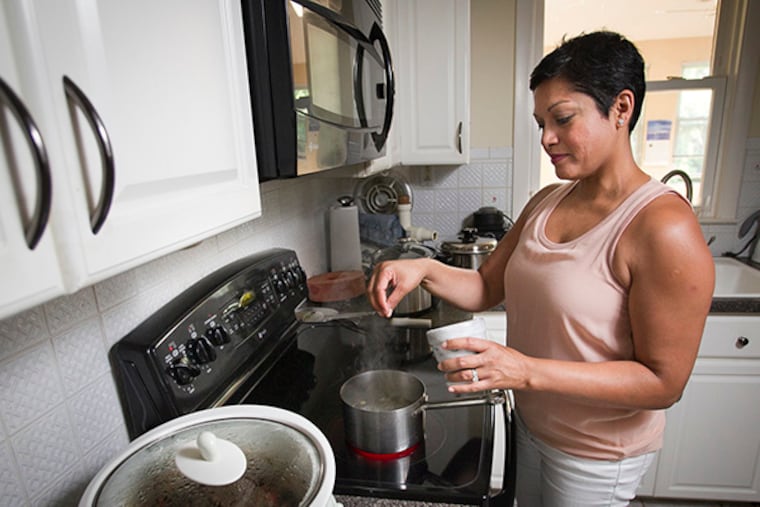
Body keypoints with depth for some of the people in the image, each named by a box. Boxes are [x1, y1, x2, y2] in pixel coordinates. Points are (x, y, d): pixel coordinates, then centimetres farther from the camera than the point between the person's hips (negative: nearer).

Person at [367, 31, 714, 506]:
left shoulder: (663, 226, -26)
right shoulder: (544, 203, -3)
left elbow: (663, 382, -24)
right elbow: (486, 288, -1)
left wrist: (529, 371, -34)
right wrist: (425, 269, -20)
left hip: (595, 455, -6)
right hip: (532, 424, 6)